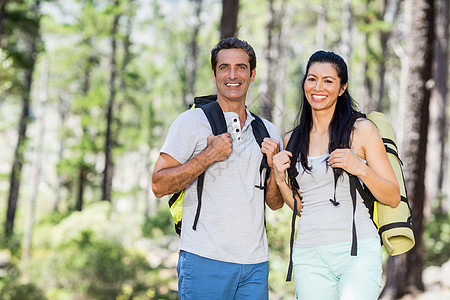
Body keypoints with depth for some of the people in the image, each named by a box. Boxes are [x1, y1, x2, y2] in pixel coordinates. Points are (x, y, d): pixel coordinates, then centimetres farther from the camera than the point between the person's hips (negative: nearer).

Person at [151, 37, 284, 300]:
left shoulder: (268, 131, 14)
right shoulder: (192, 122, 0)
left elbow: (276, 203, 16)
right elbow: (159, 185, -7)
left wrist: (274, 166, -2)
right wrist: (209, 156, -14)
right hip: (205, 260, -4)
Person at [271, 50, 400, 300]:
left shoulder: (362, 130, 2)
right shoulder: (292, 140, 13)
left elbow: (393, 198, 2)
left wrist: (361, 169, -13)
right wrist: (280, 179, 2)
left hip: (358, 250, -4)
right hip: (309, 256, 4)